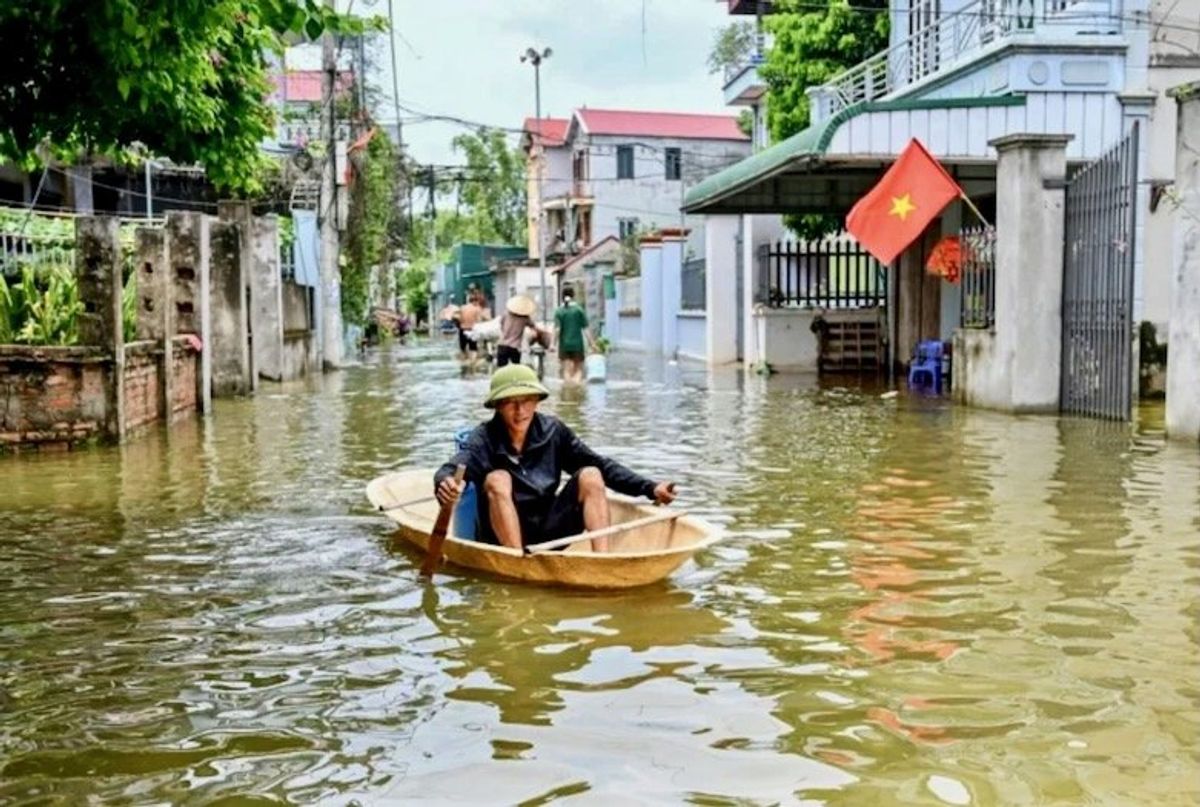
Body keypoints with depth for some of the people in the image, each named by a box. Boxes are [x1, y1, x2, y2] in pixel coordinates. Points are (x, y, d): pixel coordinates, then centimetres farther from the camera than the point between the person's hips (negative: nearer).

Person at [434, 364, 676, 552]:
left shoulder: (552, 431, -1)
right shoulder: (485, 438, -10)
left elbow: (602, 465, 0)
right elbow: (455, 467, -29)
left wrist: (649, 488, -9)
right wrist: (444, 483, -54)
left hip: (548, 532, 3)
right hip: (503, 536, -3)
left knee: (590, 476, -12)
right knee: (497, 480, -27)